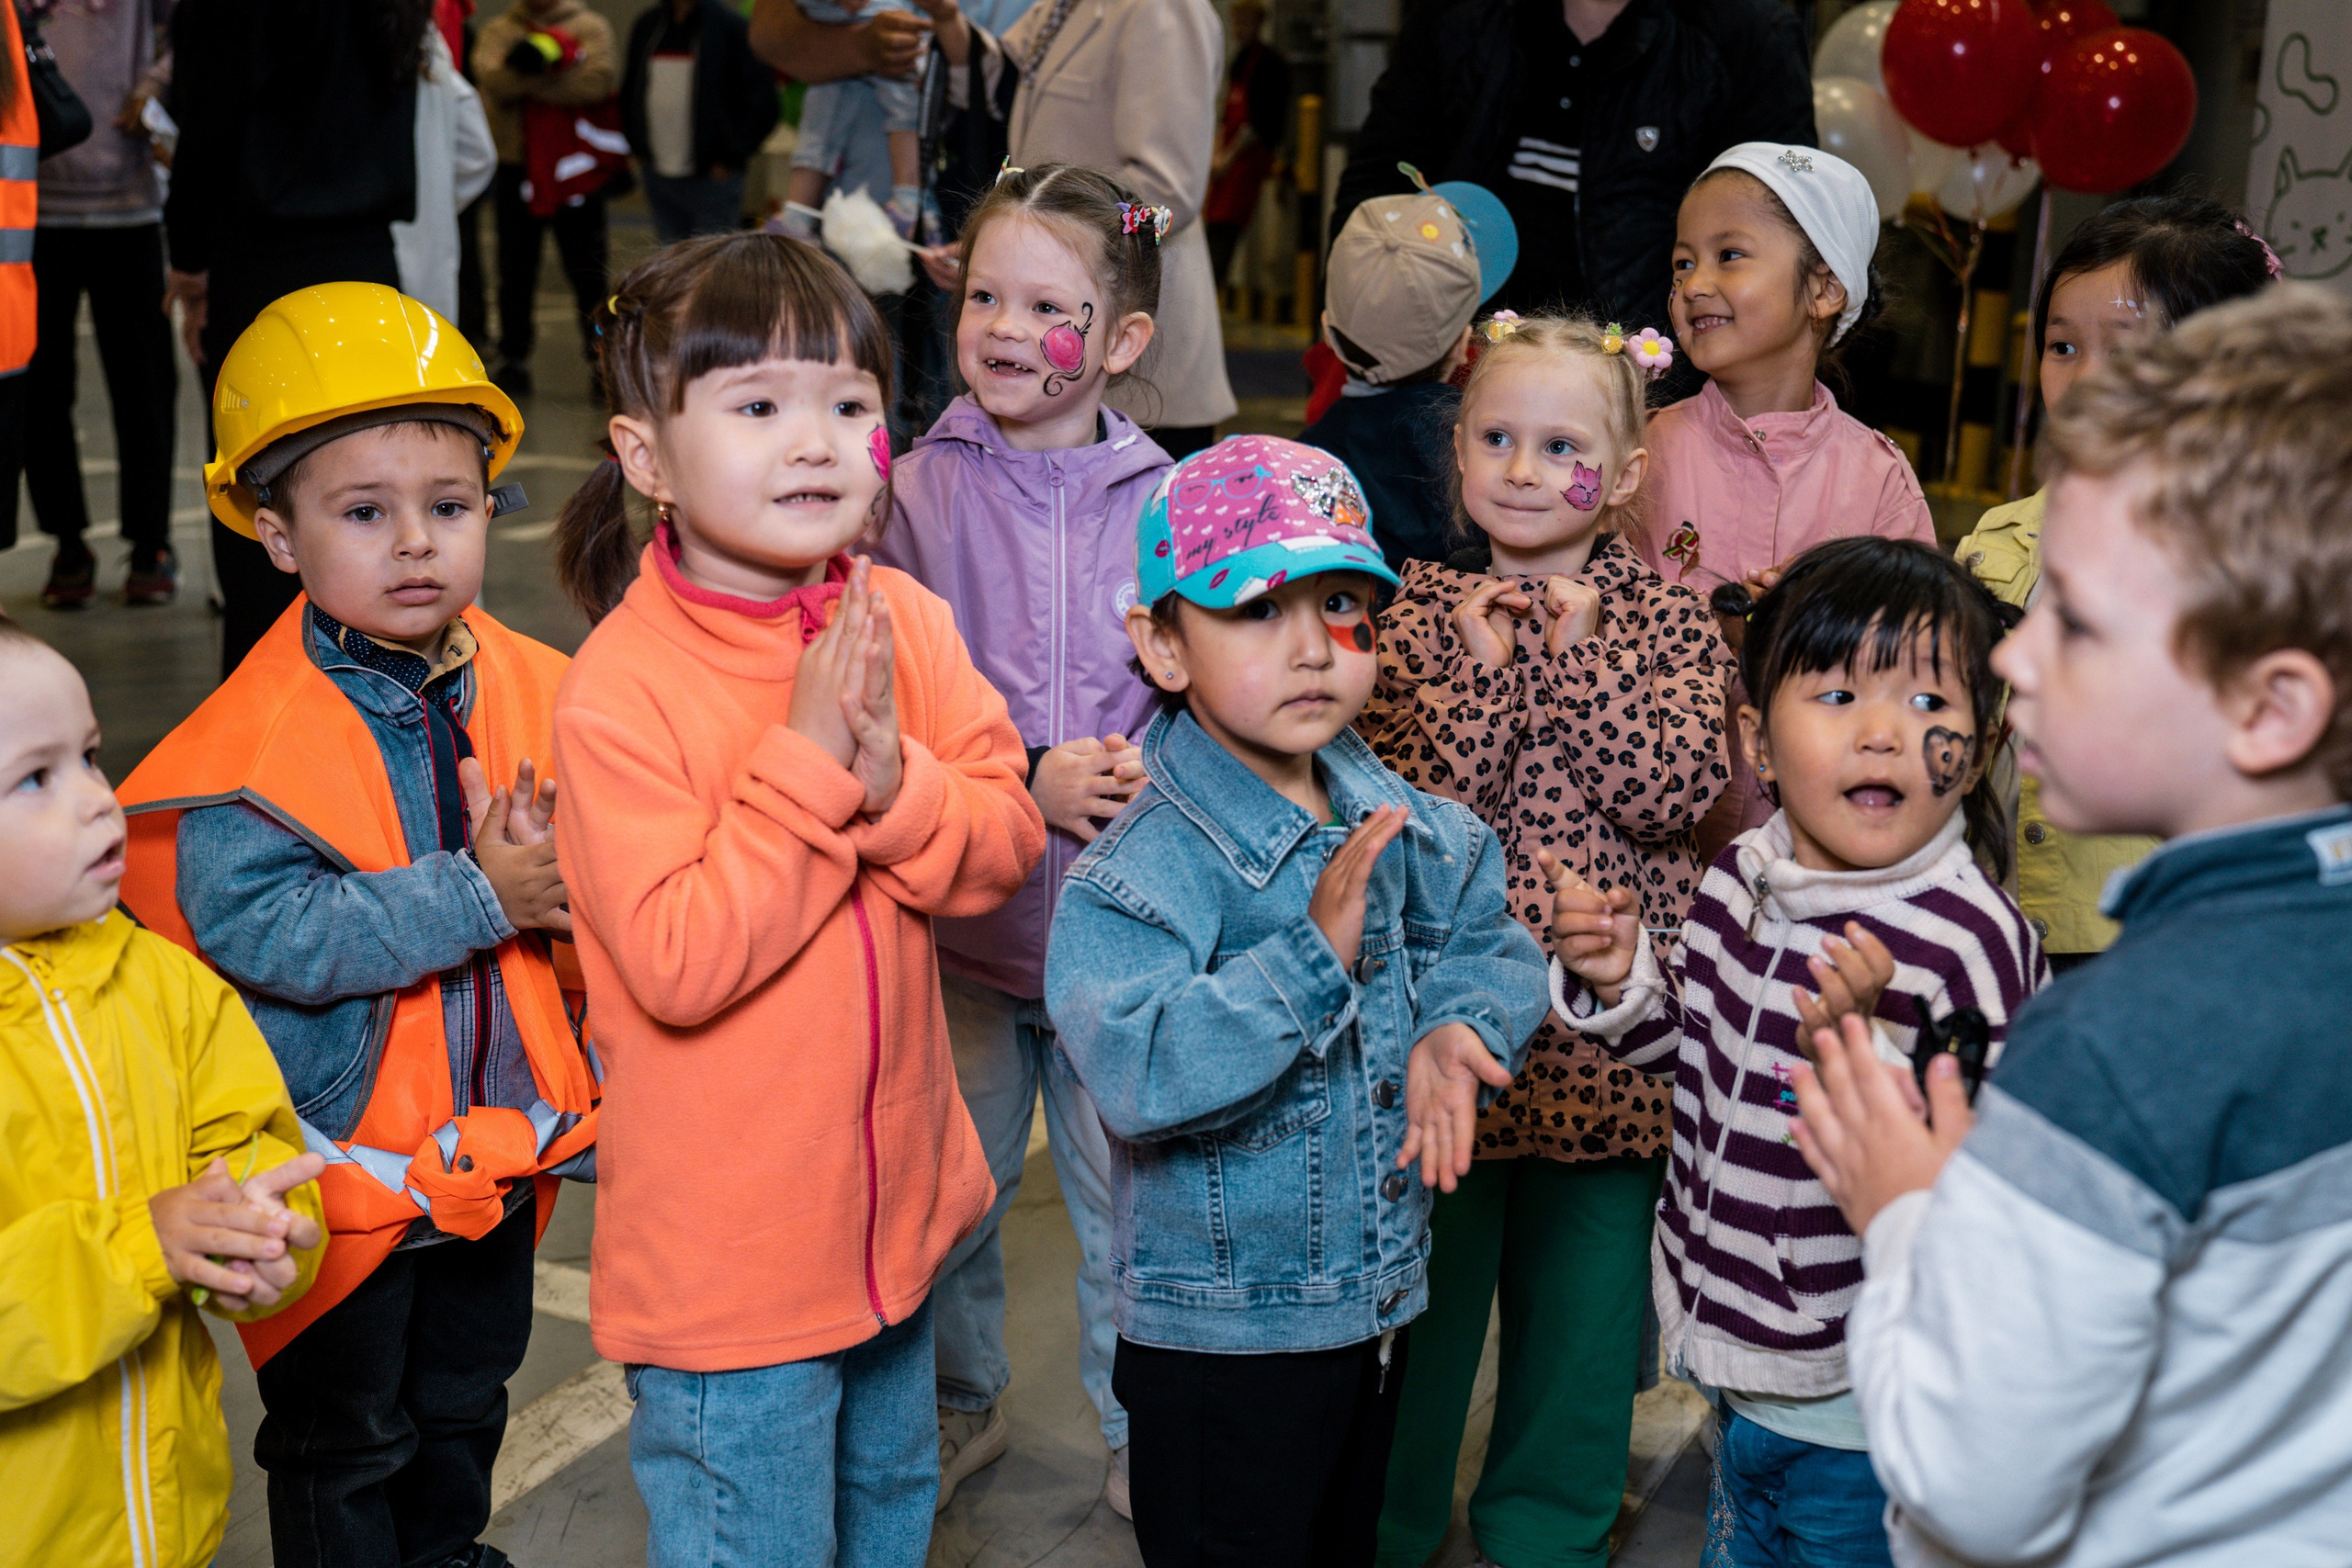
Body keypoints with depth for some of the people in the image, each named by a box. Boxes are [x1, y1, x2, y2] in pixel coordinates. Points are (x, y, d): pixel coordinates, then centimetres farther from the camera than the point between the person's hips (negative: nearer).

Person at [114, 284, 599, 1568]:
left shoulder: (534, 693, -6)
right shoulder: (256, 738, -20)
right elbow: (262, 929, -29)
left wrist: (558, 864, -25)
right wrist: (474, 897, -30)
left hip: (495, 1134, 5)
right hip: (344, 1157, -5)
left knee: (467, 1398, 27)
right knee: (343, 1436, 14)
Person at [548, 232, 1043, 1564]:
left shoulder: (904, 620, -5)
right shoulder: (618, 687, -22)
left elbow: (1008, 844, -5)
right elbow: (677, 965, -25)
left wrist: (895, 784, -25)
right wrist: (804, 766, -27)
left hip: (893, 1196, 6)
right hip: (723, 1250, -6)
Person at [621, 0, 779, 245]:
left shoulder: (729, 24, -7)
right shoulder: (647, 25, 10)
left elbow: (762, 100, -8)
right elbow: (629, 92, 23)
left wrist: (732, 158, -10)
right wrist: (638, 148, 12)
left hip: (714, 178, -5)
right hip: (657, 176, 6)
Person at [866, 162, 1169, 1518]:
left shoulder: (1166, 504, -2)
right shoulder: (920, 493, -4)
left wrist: (1162, 768, -17)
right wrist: (1024, 785, -18)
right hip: (961, 913, 0)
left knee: (1133, 1204, 11)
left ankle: (1145, 1429, 34)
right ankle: (960, 1404, 40)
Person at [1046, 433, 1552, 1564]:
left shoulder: (1390, 818, -2)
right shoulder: (1146, 866, -25)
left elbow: (1489, 937, 7)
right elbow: (1137, 1074, -36)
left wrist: (1454, 1028, -14)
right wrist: (1314, 955, -37)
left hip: (1378, 1303, 7)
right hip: (1219, 1340, -7)